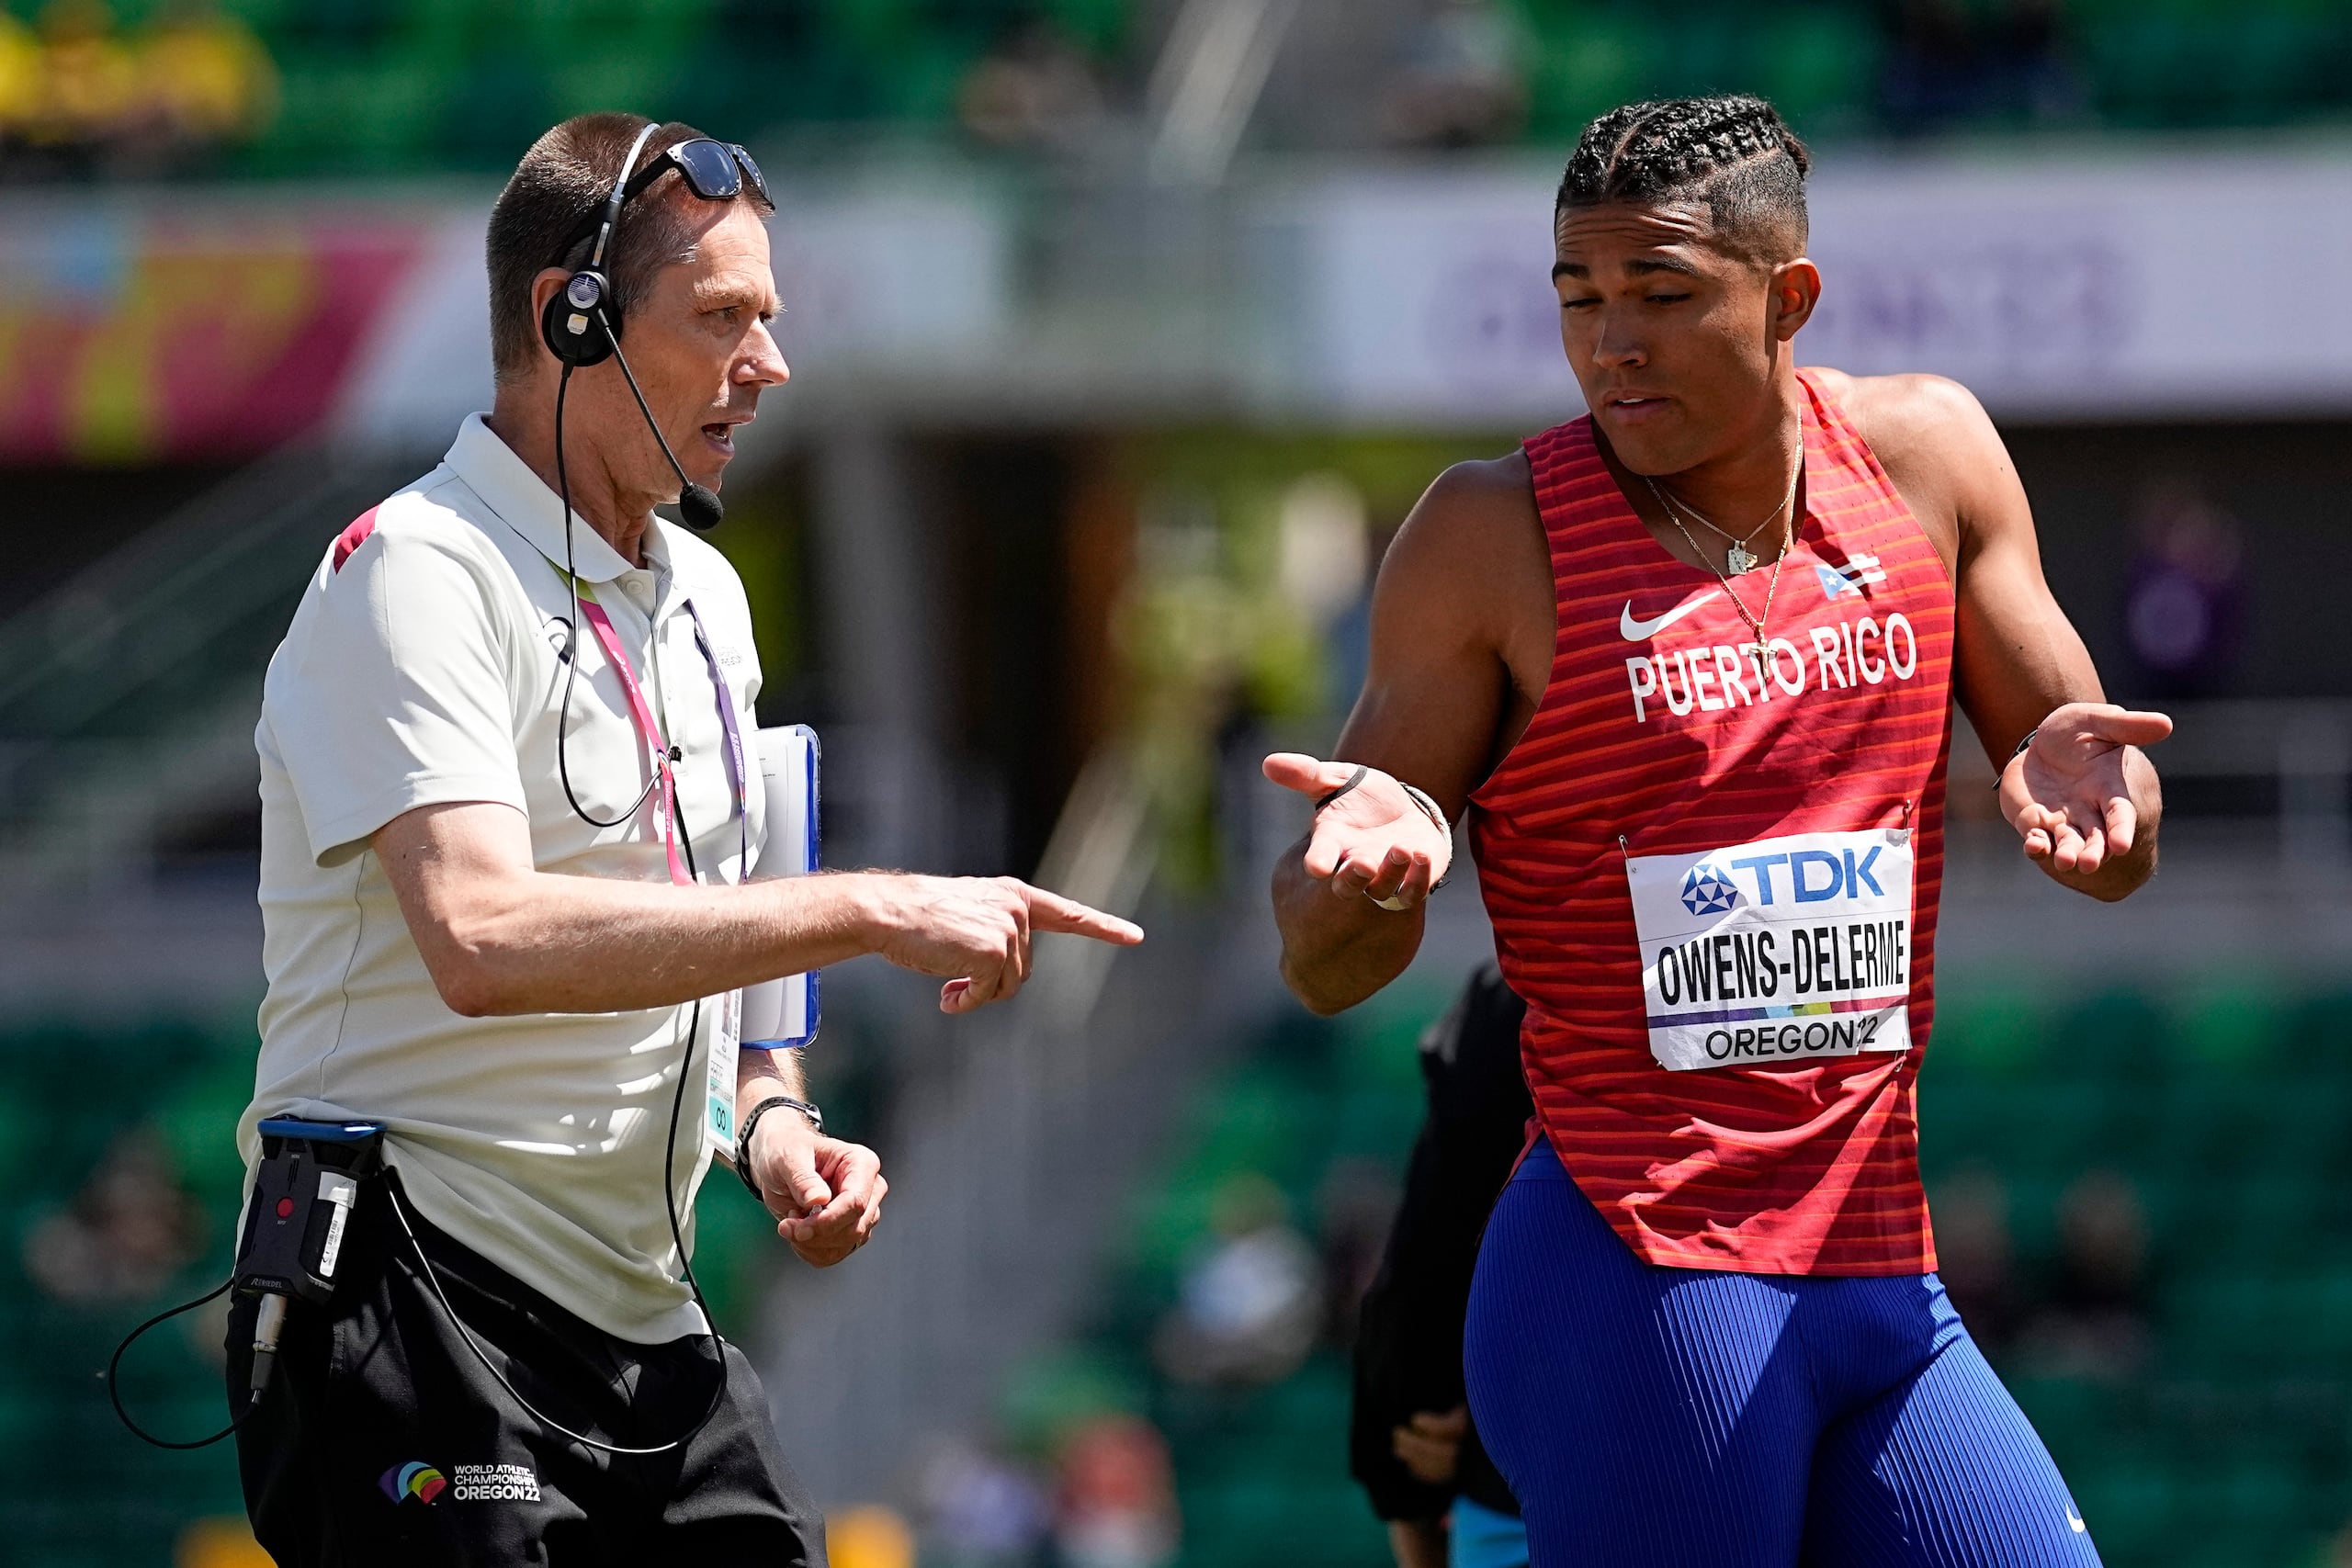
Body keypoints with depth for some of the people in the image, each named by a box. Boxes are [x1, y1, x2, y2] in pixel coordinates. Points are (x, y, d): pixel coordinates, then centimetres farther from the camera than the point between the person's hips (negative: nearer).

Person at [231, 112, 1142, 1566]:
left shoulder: (704, 596, 16)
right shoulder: (418, 576, -13)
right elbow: (485, 941, -28)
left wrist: (774, 1121, 4)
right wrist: (875, 911, -26)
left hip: (643, 1323, 8)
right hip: (419, 1318, -8)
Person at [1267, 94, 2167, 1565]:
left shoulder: (1923, 453, 8)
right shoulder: (1495, 536, -3)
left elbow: (2119, 856, 14)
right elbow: (1326, 968, -1)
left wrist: (2079, 783, -10)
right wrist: (1373, 856, -24)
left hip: (1885, 1280, 5)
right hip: (1636, 1298, -5)